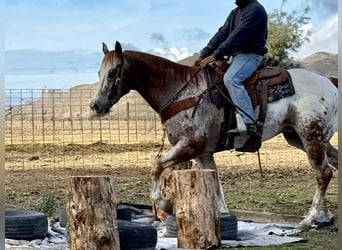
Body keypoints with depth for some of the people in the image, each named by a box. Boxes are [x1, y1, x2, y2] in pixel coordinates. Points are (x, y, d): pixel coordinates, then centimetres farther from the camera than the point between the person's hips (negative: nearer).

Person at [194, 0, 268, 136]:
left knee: (230, 79, -34)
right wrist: (204, 54, 1)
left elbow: (238, 36, -20)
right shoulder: (235, 12, 19)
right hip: (237, 56, 10)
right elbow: (222, 34, 12)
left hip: (251, 55, -10)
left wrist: (215, 55, -23)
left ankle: (248, 124, -42)